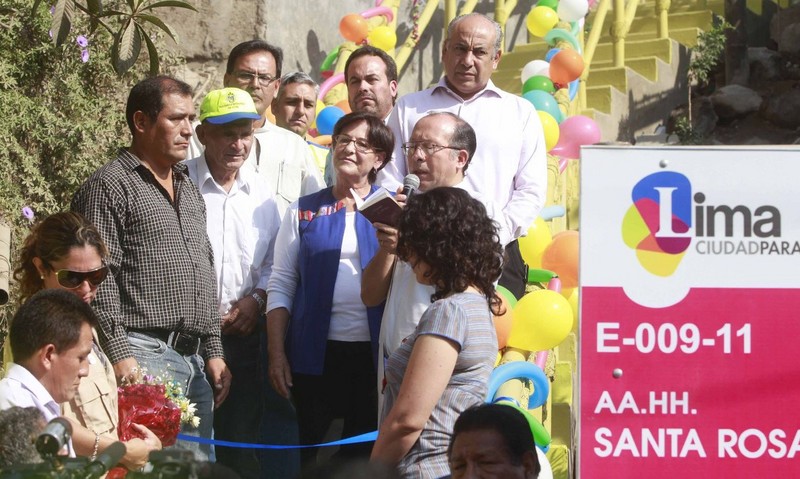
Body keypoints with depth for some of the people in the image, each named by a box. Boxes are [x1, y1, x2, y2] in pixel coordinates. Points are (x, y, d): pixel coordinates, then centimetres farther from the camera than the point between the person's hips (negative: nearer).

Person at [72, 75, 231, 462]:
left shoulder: (189, 191, 22)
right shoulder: (110, 187, -4)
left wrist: (214, 353, 19)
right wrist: (120, 357, -18)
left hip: (195, 360, 8)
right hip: (145, 357, -8)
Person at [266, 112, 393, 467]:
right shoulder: (304, 211, 8)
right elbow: (281, 285, 6)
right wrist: (277, 353, -1)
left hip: (373, 353, -1)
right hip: (316, 353, 1)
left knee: (364, 453, 6)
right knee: (312, 454, 5)